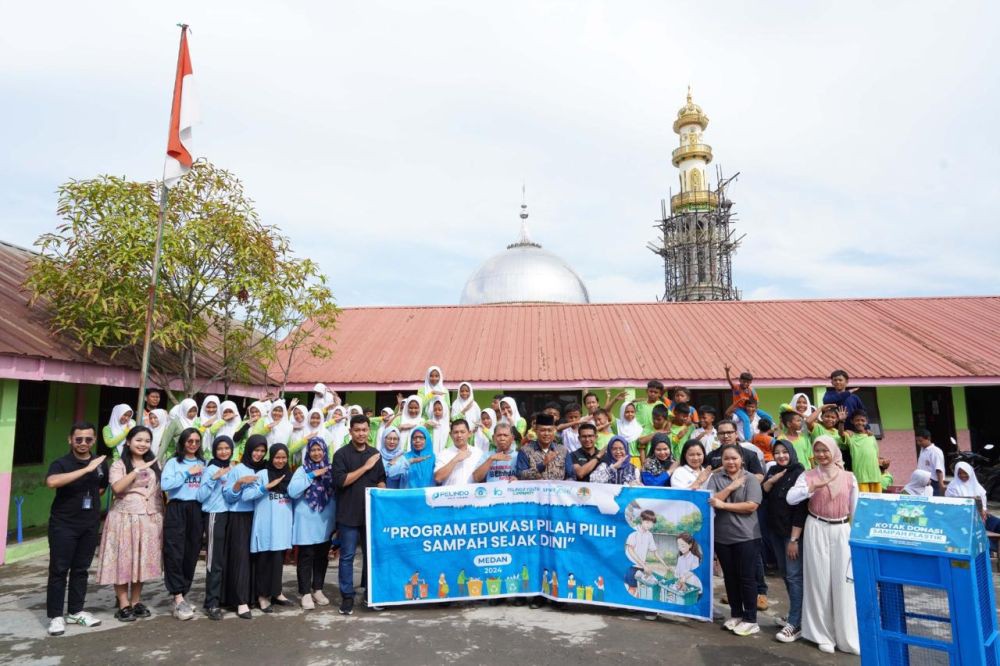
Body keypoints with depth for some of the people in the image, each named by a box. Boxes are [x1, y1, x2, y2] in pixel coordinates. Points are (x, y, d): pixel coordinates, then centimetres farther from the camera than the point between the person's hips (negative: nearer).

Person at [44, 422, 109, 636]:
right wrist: (85, 469, -36)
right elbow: (51, 482, -34)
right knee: (59, 570, 0)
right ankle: (55, 616, 11)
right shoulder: (61, 463, -11)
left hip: (90, 525, 4)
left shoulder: (101, 463, 5)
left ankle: (76, 611, 23)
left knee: (81, 569, 12)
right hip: (63, 525, -4)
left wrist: (91, 499, 9)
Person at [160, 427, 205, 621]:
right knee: (175, 554, -8)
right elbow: (165, 484, -13)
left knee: (191, 554, 6)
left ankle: (181, 596, 18)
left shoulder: (203, 464, 15)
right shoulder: (173, 462, 3)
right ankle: (179, 600, -6)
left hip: (196, 511, 4)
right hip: (177, 510, -4)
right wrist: (187, 472, -11)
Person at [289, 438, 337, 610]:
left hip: (325, 521, 3)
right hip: (307, 521, -3)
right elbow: (292, 491, -16)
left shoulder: (330, 470, 3)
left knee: (322, 556, 12)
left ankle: (318, 590, 25)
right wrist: (312, 476, -19)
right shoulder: (302, 470, -4)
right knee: (306, 557, 2)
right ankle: (306, 593, 11)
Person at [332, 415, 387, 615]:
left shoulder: (375, 454, 10)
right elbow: (340, 481, -15)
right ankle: (347, 597, 13)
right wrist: (365, 467, -16)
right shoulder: (341, 454, -4)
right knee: (347, 556, 2)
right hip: (349, 514, -4)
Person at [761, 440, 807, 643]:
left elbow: (801, 509, -15)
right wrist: (772, 480, -13)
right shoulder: (773, 470, 7)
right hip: (775, 530, 7)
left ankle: (796, 624, -3)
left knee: (794, 576, -7)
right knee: (785, 573, 13)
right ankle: (797, 612, 26)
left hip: (793, 532, -7)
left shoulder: (799, 474, -13)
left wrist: (794, 538, -17)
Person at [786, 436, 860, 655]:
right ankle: (823, 635, 16)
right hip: (816, 529, -1)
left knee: (844, 582, 3)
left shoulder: (849, 477, 3)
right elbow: (791, 498, -16)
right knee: (820, 580, 4)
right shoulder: (808, 476, -3)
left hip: (842, 530, 2)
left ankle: (848, 637, 17)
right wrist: (813, 487, -25)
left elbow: (854, 509, 9)